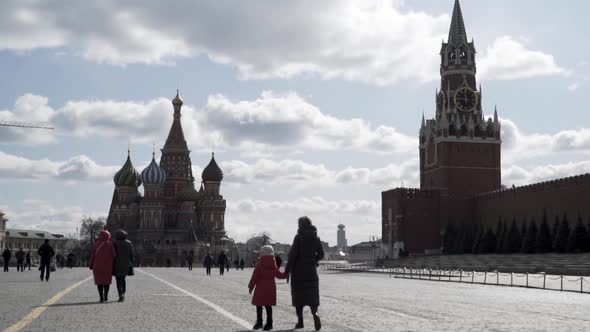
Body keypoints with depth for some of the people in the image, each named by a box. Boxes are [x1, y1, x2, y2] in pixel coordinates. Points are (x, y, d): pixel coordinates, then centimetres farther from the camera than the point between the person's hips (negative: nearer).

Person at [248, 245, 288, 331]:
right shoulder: (273, 265, 3)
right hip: (271, 288, 4)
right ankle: (269, 323, 7)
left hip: (260, 288, -4)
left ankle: (259, 322, 6)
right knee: (268, 306, 9)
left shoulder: (259, 265, -9)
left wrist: (251, 286, -1)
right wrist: (287, 273, 24)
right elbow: (279, 275, 8)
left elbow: (255, 277, -8)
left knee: (259, 306, 6)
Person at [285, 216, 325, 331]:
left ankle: (300, 321, 9)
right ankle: (315, 314, -21)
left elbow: (293, 254, -13)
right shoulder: (316, 238, 3)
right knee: (312, 294, 5)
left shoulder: (298, 238, -10)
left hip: (298, 271, -3)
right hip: (311, 271, 3)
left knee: (299, 295, 7)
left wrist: (287, 270, -7)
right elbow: (321, 254, 7)